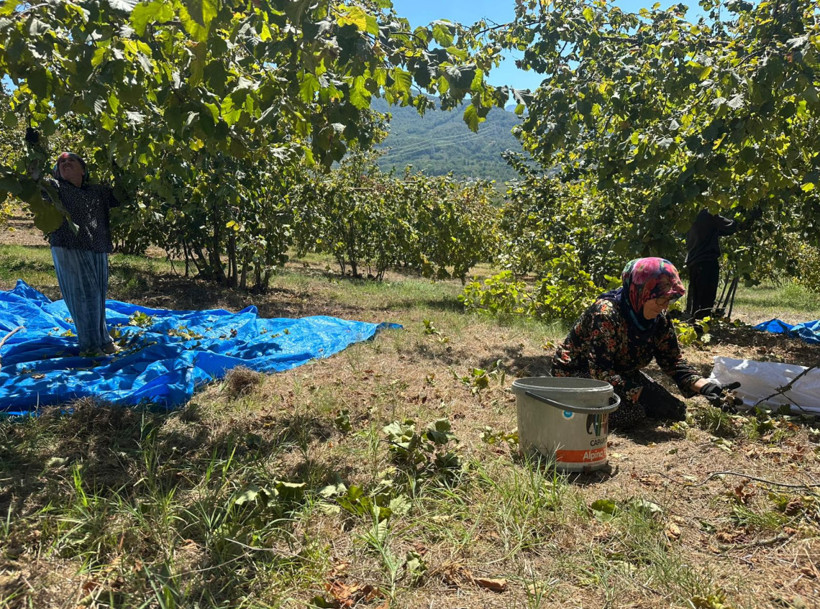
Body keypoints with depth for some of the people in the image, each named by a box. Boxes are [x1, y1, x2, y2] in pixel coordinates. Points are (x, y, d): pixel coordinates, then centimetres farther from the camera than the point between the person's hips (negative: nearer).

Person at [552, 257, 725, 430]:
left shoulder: (659, 320, -4)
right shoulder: (606, 314, -30)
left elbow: (673, 362, 0)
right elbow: (600, 371, -33)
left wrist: (703, 385, -18)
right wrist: (642, 395, -39)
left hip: (622, 373, 8)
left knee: (674, 409, -3)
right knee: (632, 413, -31)